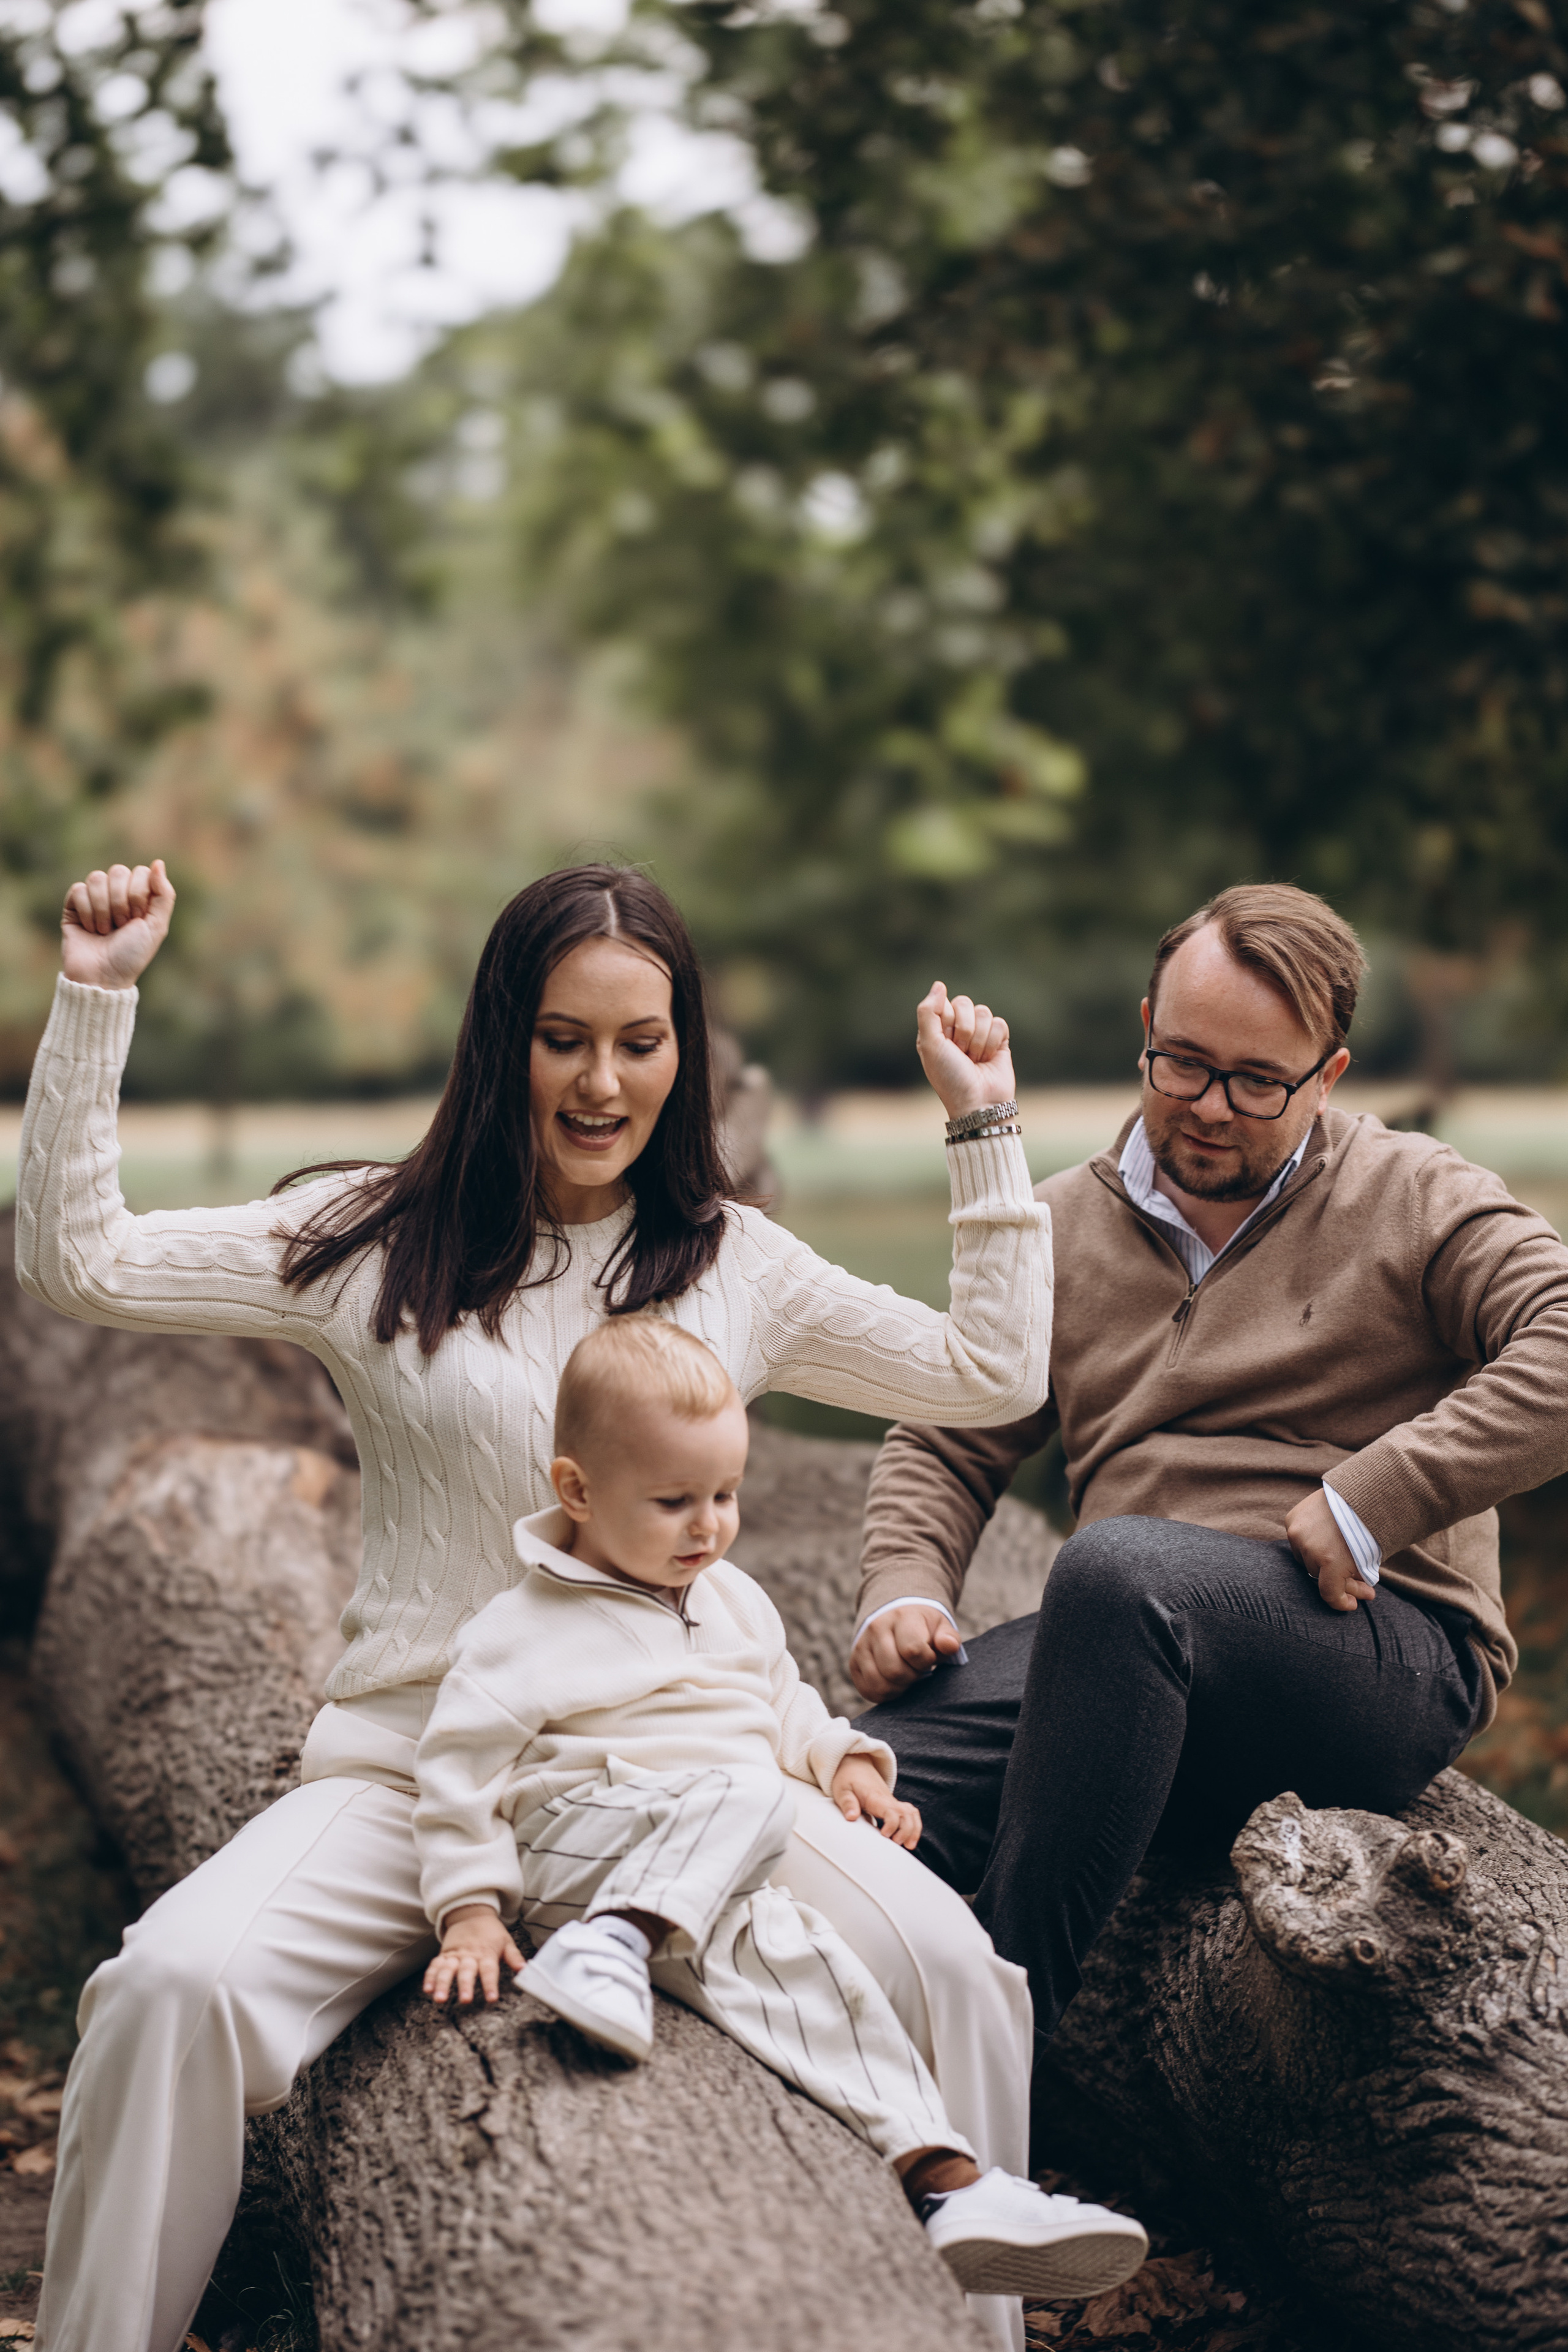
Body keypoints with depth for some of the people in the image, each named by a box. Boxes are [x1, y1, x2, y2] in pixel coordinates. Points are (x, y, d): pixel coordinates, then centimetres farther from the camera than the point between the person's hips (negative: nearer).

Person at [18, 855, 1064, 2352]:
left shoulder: (738, 1267, 12)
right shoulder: (376, 1243, 6)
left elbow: (996, 1371, 16)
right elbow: (74, 1262, 0)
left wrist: (984, 1127, 15)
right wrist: (95, 1001, -5)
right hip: (412, 1767, -1)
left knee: (946, 1965, -25)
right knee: (176, 1981, -28)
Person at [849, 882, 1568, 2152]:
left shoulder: (1415, 1202, 6)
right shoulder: (1064, 1225, 20)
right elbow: (948, 1441, 24)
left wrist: (1370, 1502, -18)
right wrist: (905, 1592, 3)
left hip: (1381, 1656, -4)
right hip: (1134, 1654, 4)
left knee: (1121, 1568, -37)